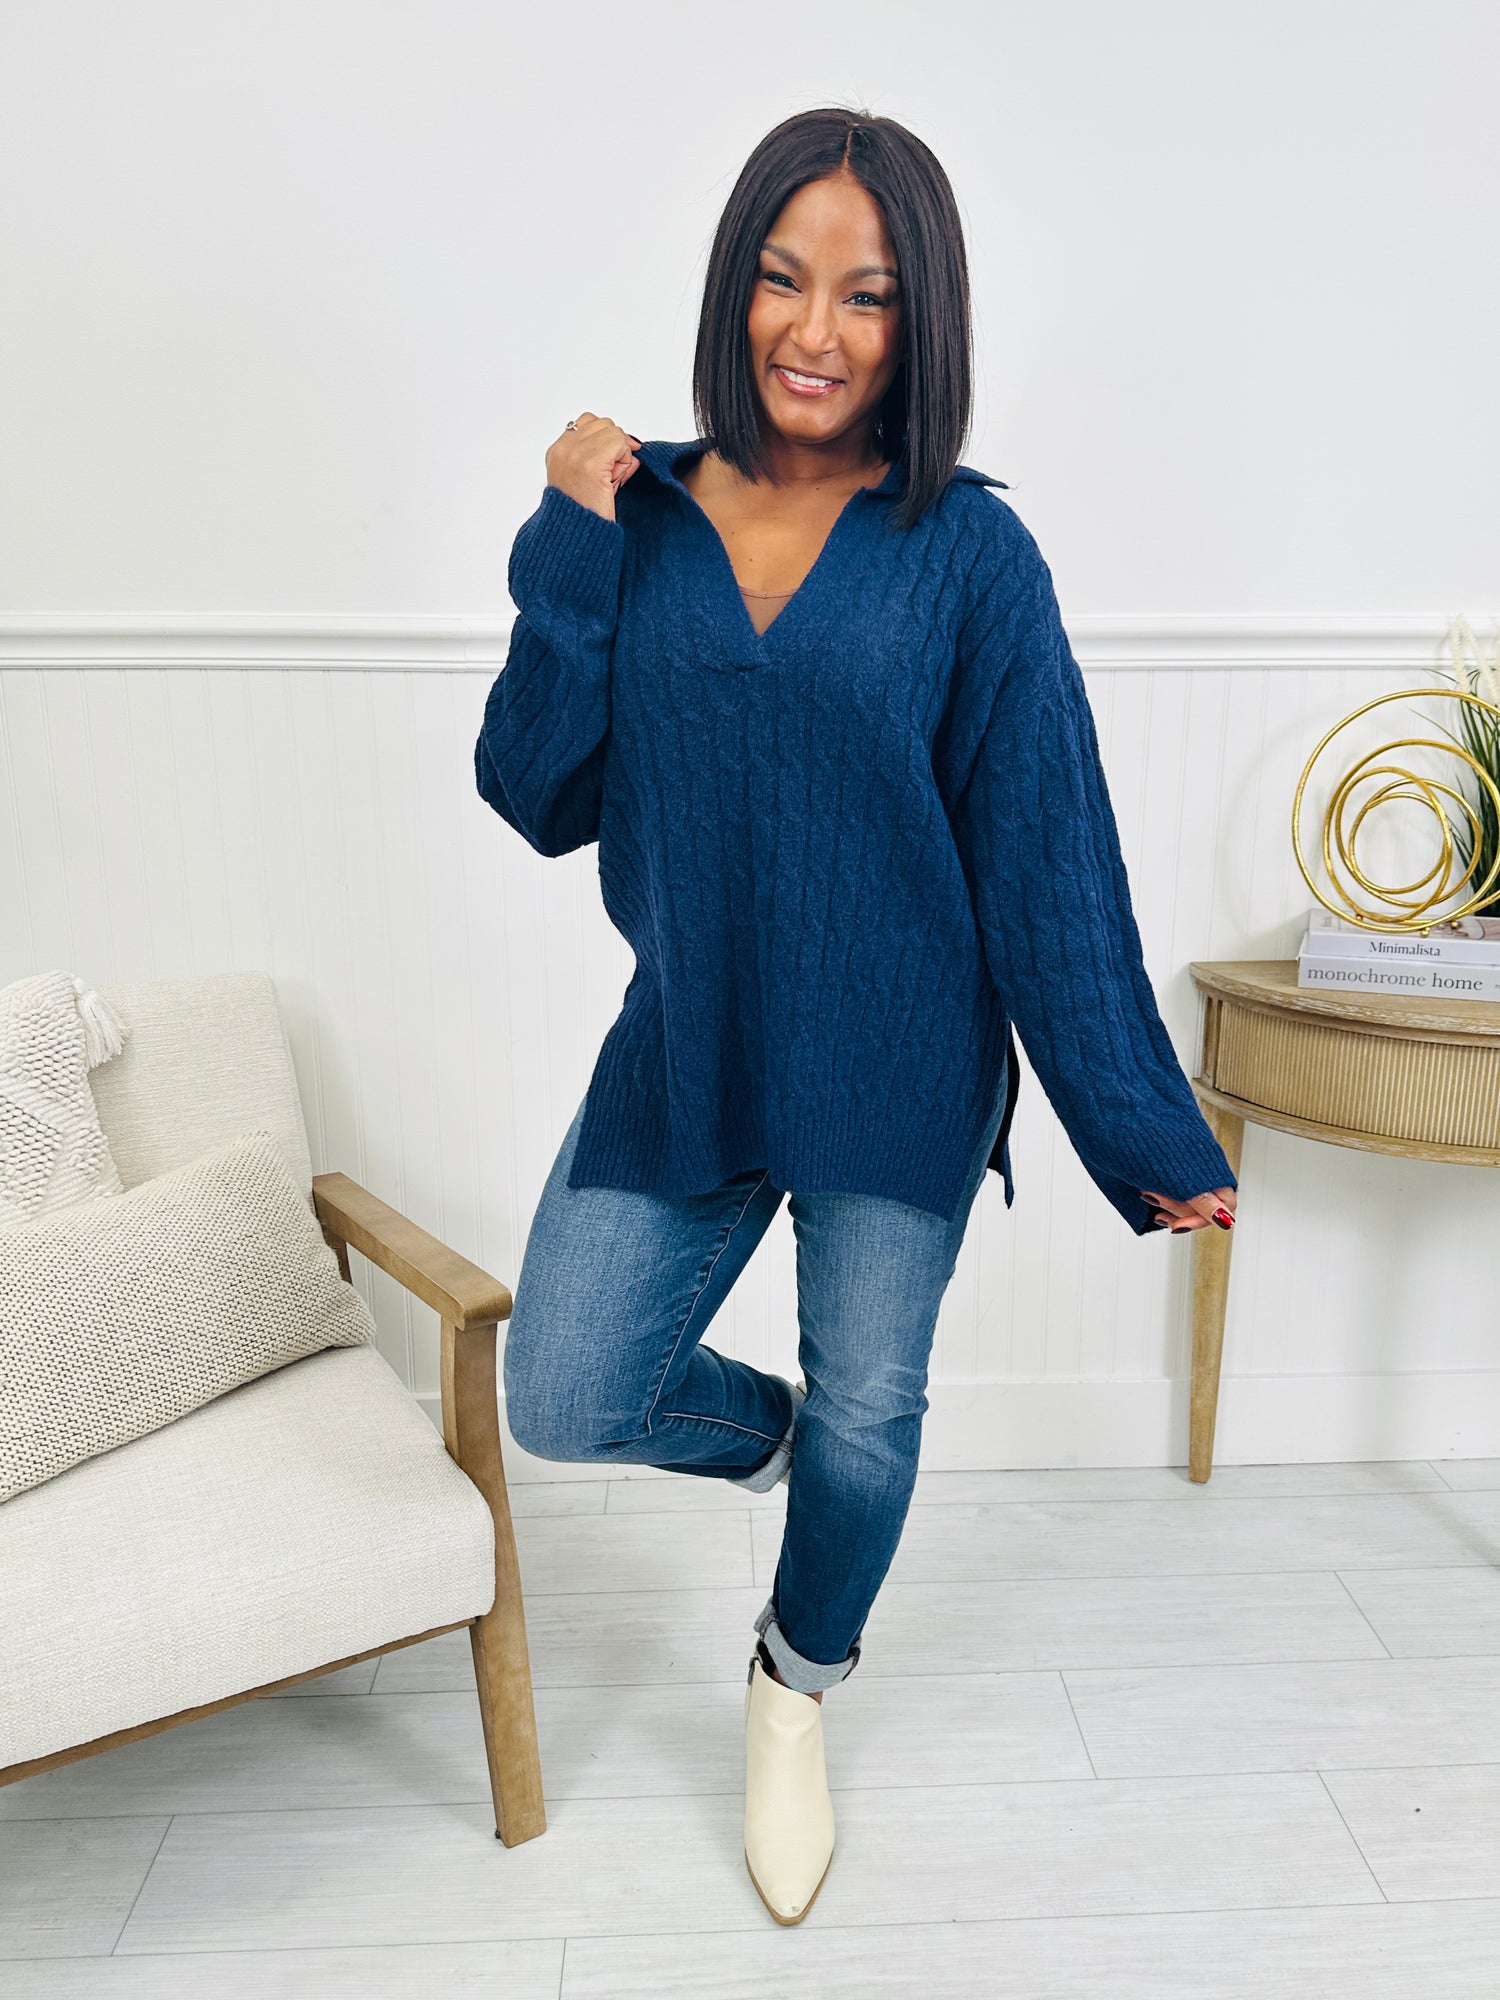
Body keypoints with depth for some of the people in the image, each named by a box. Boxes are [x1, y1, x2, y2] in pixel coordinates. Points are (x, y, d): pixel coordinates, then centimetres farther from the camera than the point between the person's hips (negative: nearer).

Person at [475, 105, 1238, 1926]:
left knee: (868, 1410, 14)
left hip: (898, 1075, -2)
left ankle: (795, 1687, 47)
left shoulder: (968, 551, -8)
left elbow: (1050, 852, -7)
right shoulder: (641, 521, -1)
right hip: (682, 1056, 3)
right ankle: (772, 1434, 40)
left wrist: (1140, 1127, -7)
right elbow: (541, 802, -2)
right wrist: (565, 566, -14)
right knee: (563, 1402, 5)